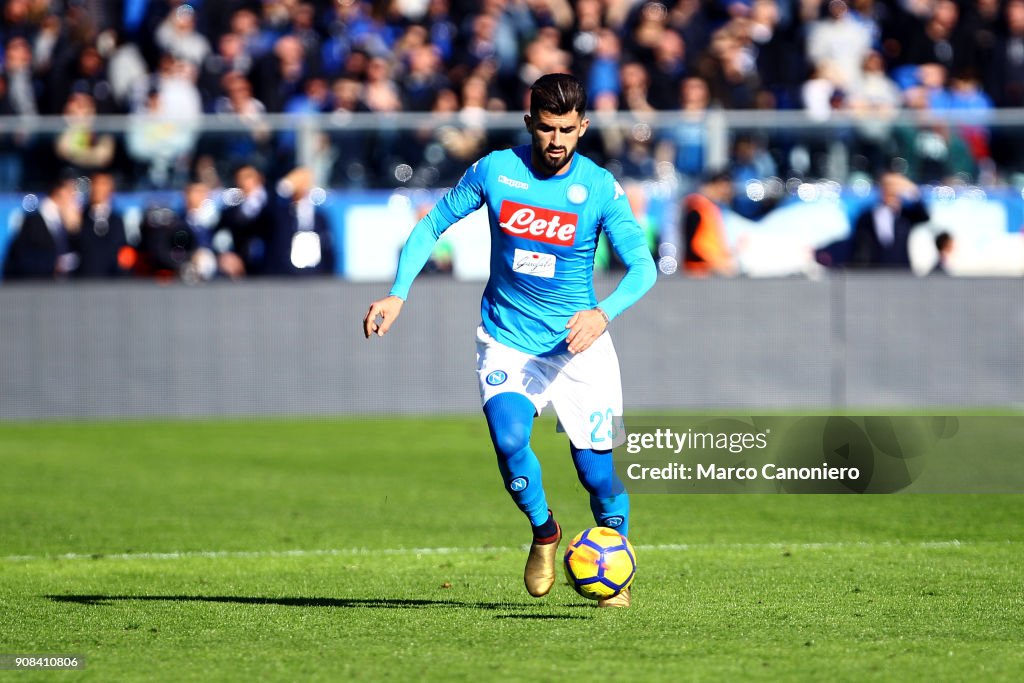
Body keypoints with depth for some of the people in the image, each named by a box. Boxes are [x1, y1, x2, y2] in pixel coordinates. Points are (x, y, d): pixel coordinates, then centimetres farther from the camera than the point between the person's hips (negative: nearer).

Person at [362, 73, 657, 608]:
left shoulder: (600, 188, -10)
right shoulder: (495, 171, -6)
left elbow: (642, 266, -14)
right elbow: (433, 224, 6)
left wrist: (603, 312, -33)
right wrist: (398, 293, -5)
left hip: (577, 344, 0)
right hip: (506, 339, 0)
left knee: (595, 468, -3)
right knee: (510, 440, -24)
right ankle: (543, 533, 6)